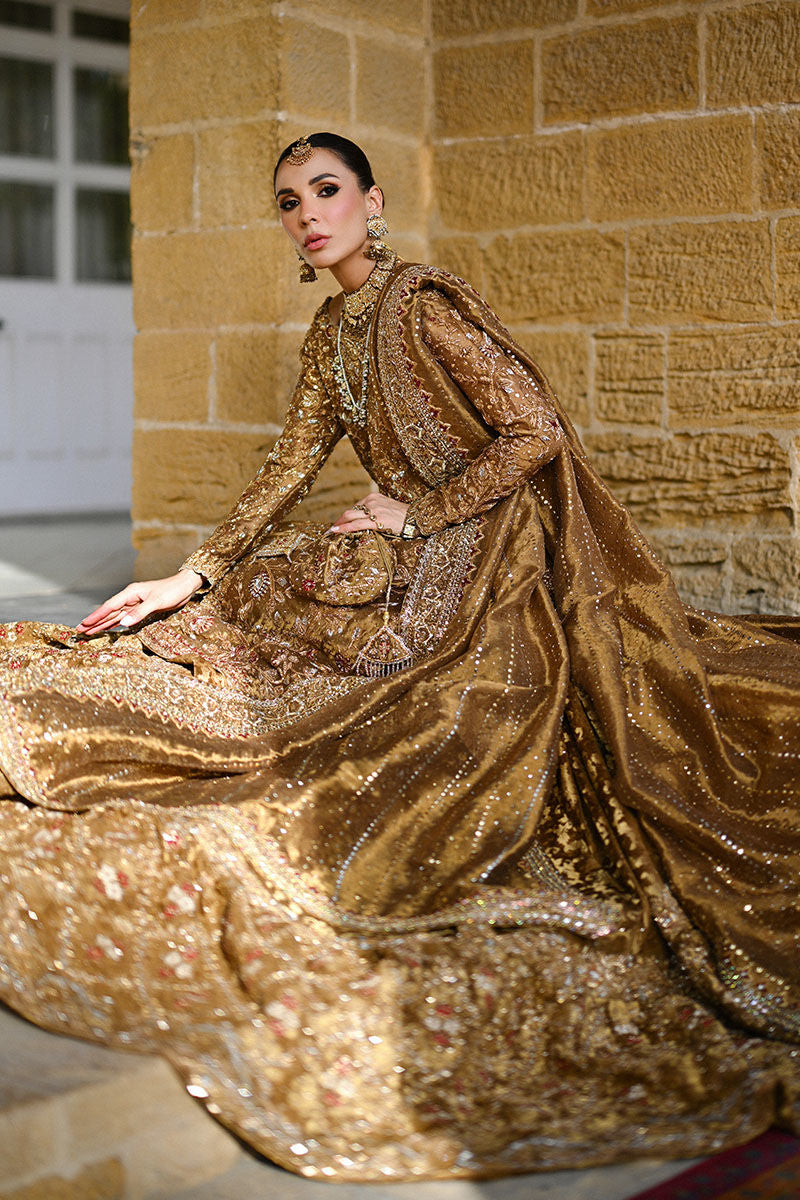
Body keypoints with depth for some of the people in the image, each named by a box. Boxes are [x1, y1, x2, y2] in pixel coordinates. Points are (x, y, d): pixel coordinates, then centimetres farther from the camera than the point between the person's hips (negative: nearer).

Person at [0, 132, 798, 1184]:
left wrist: (414, 514, -12)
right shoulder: (332, 332, 11)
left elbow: (536, 431, -19)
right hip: (416, 565, 9)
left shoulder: (424, 304, -16)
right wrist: (192, 579, 6)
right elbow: (291, 468, 13)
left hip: (500, 563, -9)